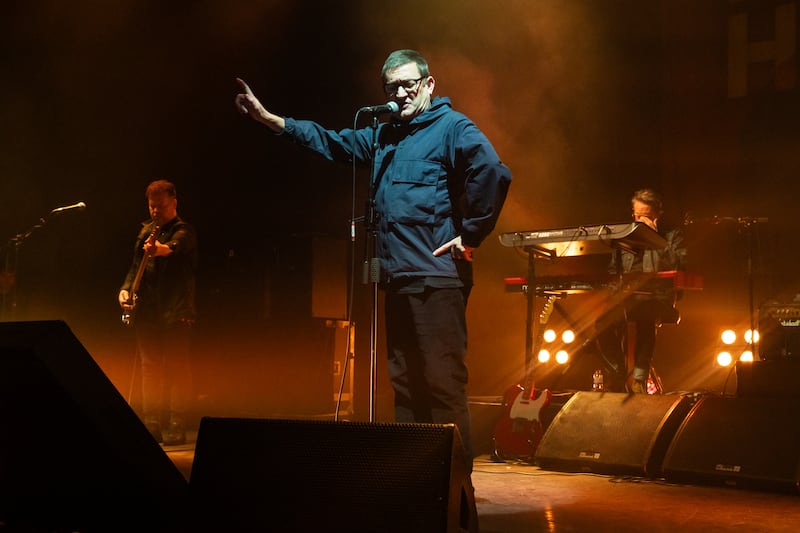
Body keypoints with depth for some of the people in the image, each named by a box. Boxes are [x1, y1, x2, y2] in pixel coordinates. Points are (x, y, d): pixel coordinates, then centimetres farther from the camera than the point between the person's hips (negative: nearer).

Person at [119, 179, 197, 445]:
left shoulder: (184, 231, -4)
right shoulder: (146, 230, 16)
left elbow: (173, 248, -27)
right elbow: (136, 265, 21)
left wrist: (159, 249, -48)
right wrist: (126, 288, 4)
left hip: (175, 312, -6)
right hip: (146, 310, 6)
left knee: (177, 368, -6)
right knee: (149, 367, 6)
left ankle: (176, 428, -4)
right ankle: (152, 425, 11)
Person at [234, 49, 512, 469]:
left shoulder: (451, 128, -4)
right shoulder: (384, 135, 22)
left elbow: (493, 174, -18)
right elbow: (330, 141, 26)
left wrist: (471, 234, -15)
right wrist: (267, 118, 21)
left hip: (437, 278, -9)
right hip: (397, 278, 9)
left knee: (443, 383, -11)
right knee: (404, 383, 11)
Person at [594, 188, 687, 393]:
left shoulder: (673, 234, 9)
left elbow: (679, 265, -9)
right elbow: (613, 271, 24)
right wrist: (617, 290, 2)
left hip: (658, 298, -3)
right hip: (626, 298, 3)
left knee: (646, 318, -39)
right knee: (603, 322, -28)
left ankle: (639, 377, -28)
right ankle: (618, 374, -14)